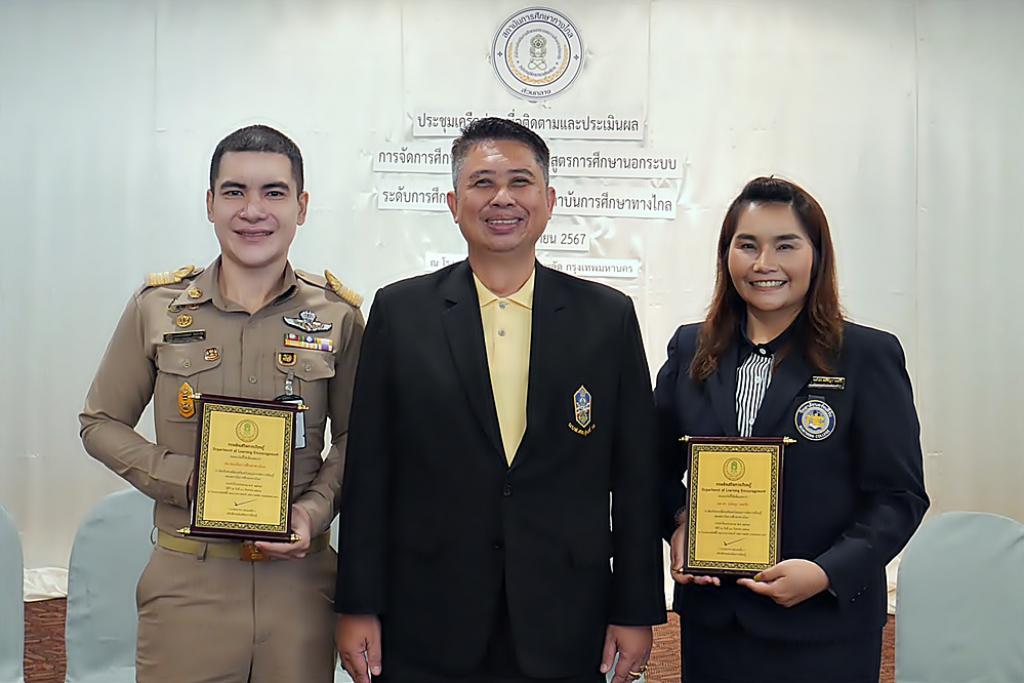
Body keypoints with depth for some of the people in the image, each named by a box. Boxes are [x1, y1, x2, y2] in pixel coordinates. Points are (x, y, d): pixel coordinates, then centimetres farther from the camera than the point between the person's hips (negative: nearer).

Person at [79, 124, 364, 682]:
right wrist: (186, 479, -9)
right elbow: (100, 424, 7)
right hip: (186, 582, 0)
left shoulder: (338, 315, 0)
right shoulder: (157, 306, 1)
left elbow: (354, 438, 9)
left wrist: (316, 508, -9)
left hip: (298, 579, 0)